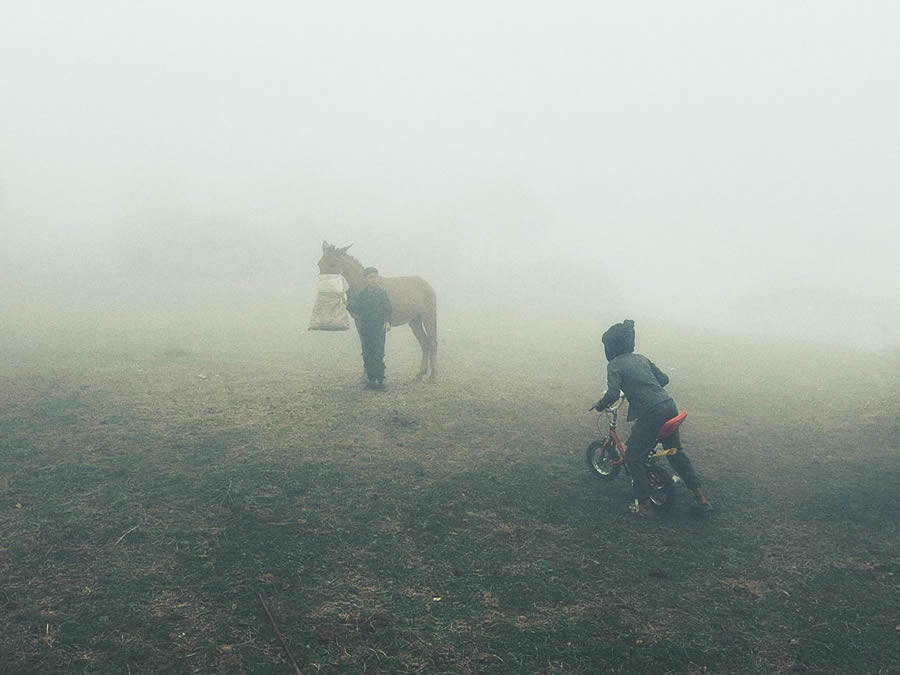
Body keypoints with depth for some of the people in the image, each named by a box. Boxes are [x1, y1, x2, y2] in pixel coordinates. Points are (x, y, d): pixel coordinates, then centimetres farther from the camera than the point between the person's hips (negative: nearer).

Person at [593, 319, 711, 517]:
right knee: (676, 452, 23)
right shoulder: (641, 358, 17)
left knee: (633, 457, 8)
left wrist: (600, 404, 3)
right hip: (669, 406, 8)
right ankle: (699, 495, 26)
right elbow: (663, 378, 21)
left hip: (650, 413, -7)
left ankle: (644, 503, 9)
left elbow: (613, 394, -15)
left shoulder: (614, 365, -4)